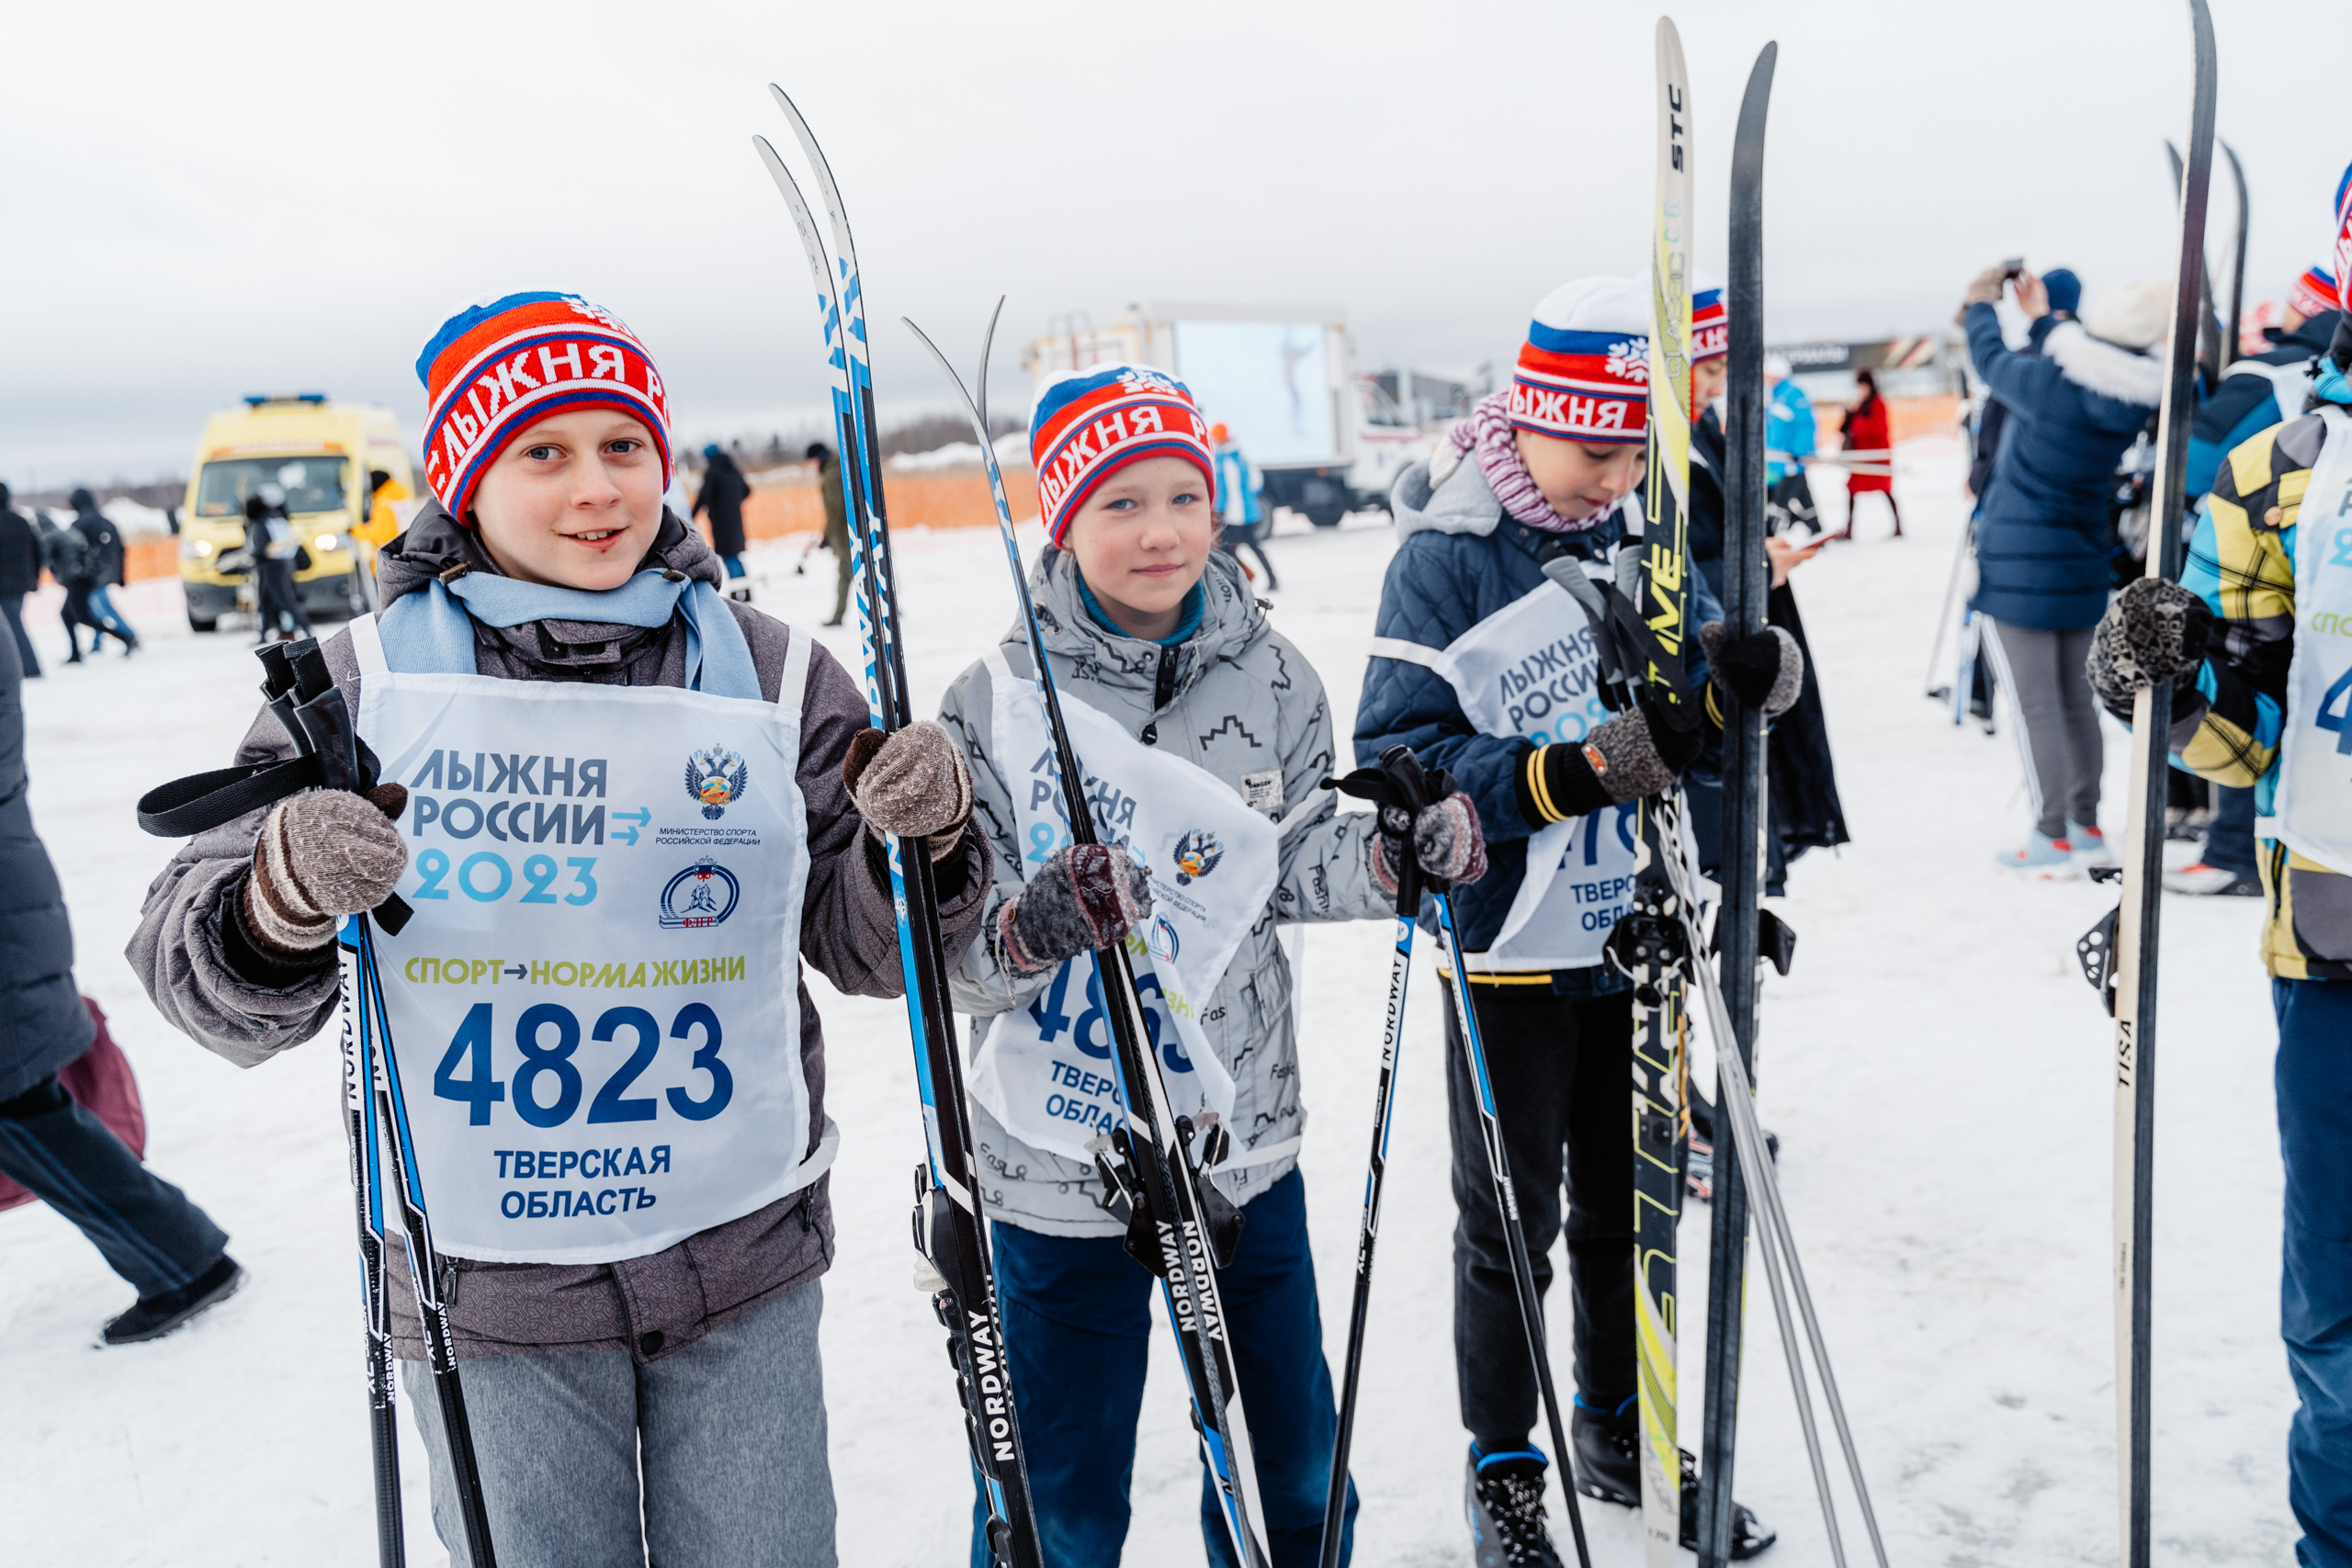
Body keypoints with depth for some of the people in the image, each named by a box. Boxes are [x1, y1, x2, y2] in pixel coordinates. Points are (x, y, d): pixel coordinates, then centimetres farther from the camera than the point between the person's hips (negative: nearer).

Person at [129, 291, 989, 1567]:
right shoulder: (363, 680, -5)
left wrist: (922, 843, -18)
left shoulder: (771, 678, -2)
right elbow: (212, 987, -5)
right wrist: (285, 903, -27)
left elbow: (865, 948, 3)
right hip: (482, 1282, -1)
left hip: (743, 1265, 1)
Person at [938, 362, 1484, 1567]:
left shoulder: (1271, 678, -2)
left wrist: (1399, 858, -14)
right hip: (1059, 1164, -3)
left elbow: (1293, 864, 5)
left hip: (1247, 1149, 4)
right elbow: (953, 952, -13)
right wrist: (1032, 927, -34)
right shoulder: (996, 702, -12)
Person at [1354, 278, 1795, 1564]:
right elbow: (1399, 757, -18)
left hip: (1635, 939, 5)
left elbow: (1689, 718, 6)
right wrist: (1564, 774, -29)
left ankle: (1616, 1431, 40)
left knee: (1630, 1206, 19)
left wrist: (1742, 673, -17)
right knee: (1511, 1225, 9)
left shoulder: (1645, 533, 3)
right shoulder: (1443, 557, -14)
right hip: (1511, 951, -5)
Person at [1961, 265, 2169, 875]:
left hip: (2019, 569, -6)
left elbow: (1991, 360, 0)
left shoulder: (2047, 383, -20)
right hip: (2083, 567, 6)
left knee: (2036, 707, -1)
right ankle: (2087, 827, 25)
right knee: (2076, 700, 16)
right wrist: (2041, 318, 28)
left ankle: (2052, 839, 4)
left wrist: (1979, 305, 18)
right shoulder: (2134, 399, -3)